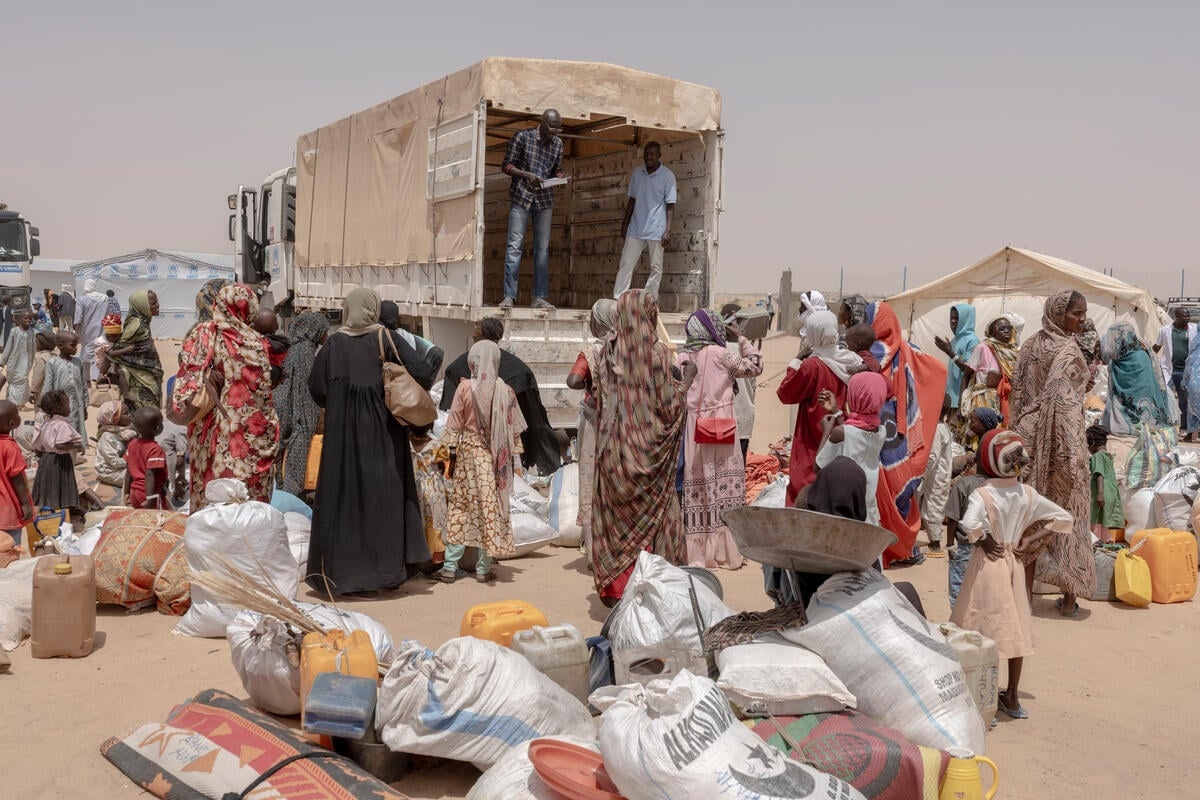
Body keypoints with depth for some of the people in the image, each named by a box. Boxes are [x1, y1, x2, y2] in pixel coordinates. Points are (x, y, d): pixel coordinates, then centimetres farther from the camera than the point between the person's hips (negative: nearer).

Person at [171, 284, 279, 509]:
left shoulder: (201, 335, -4)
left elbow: (187, 374, -4)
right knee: (247, 485, 4)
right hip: (248, 431, -3)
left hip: (211, 427, 3)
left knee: (210, 480, 12)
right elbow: (263, 389, -4)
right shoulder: (254, 342, -9)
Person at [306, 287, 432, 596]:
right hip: (382, 430, -1)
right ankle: (388, 569, 11)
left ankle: (340, 571, 9)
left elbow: (316, 386, -2)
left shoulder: (334, 342, 0)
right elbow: (419, 371, -11)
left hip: (342, 430, 1)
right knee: (384, 495, 7)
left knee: (343, 495, 6)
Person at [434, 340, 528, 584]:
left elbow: (454, 425, -3)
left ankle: (450, 567, 8)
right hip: (496, 457, 0)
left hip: (469, 453, 0)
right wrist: (513, 455, 9)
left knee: (460, 507, 8)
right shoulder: (505, 390, -4)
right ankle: (484, 568, 8)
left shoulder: (465, 388, -7)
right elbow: (512, 428, 0)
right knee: (492, 507, 6)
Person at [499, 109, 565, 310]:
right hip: (522, 197, -4)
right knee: (514, 246, -8)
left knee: (543, 248, 2)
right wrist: (527, 175, -20)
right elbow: (506, 166, -4)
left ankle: (539, 298, 4)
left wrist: (559, 178, -8)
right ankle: (509, 296, -6)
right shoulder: (522, 136, -5)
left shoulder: (558, 144, 7)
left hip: (545, 200, 4)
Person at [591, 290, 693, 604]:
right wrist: (686, 380, 5)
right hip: (647, 447, -4)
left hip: (615, 449, 4)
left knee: (617, 513, 11)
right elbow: (668, 404, -10)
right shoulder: (657, 351, -12)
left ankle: (614, 588, 14)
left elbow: (600, 398, 6)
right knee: (654, 514, 7)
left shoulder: (610, 352, 1)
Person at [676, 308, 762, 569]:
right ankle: (723, 550, 4)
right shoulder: (719, 354, -7)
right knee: (723, 487, 2)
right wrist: (741, 338, 8)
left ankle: (695, 550, 9)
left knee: (694, 487, 6)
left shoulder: (681, 357, 6)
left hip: (692, 429, 4)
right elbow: (754, 367, 1)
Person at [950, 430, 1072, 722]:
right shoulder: (1027, 494, 1)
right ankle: (1012, 697, 24)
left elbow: (969, 526, -33)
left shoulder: (981, 494, -16)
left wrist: (985, 540, -12)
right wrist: (1029, 541, 3)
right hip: (1015, 564, 5)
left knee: (982, 631, 4)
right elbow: (1064, 518, 8)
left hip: (987, 564, -5)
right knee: (1015, 630, 14)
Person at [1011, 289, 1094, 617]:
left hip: (1029, 437, 6)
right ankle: (1068, 597, 9)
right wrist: (1073, 454, -21)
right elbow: (1063, 405, -20)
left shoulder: (1029, 345, 7)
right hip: (1058, 440, -6)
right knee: (1068, 515, 4)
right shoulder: (1068, 350, -13)